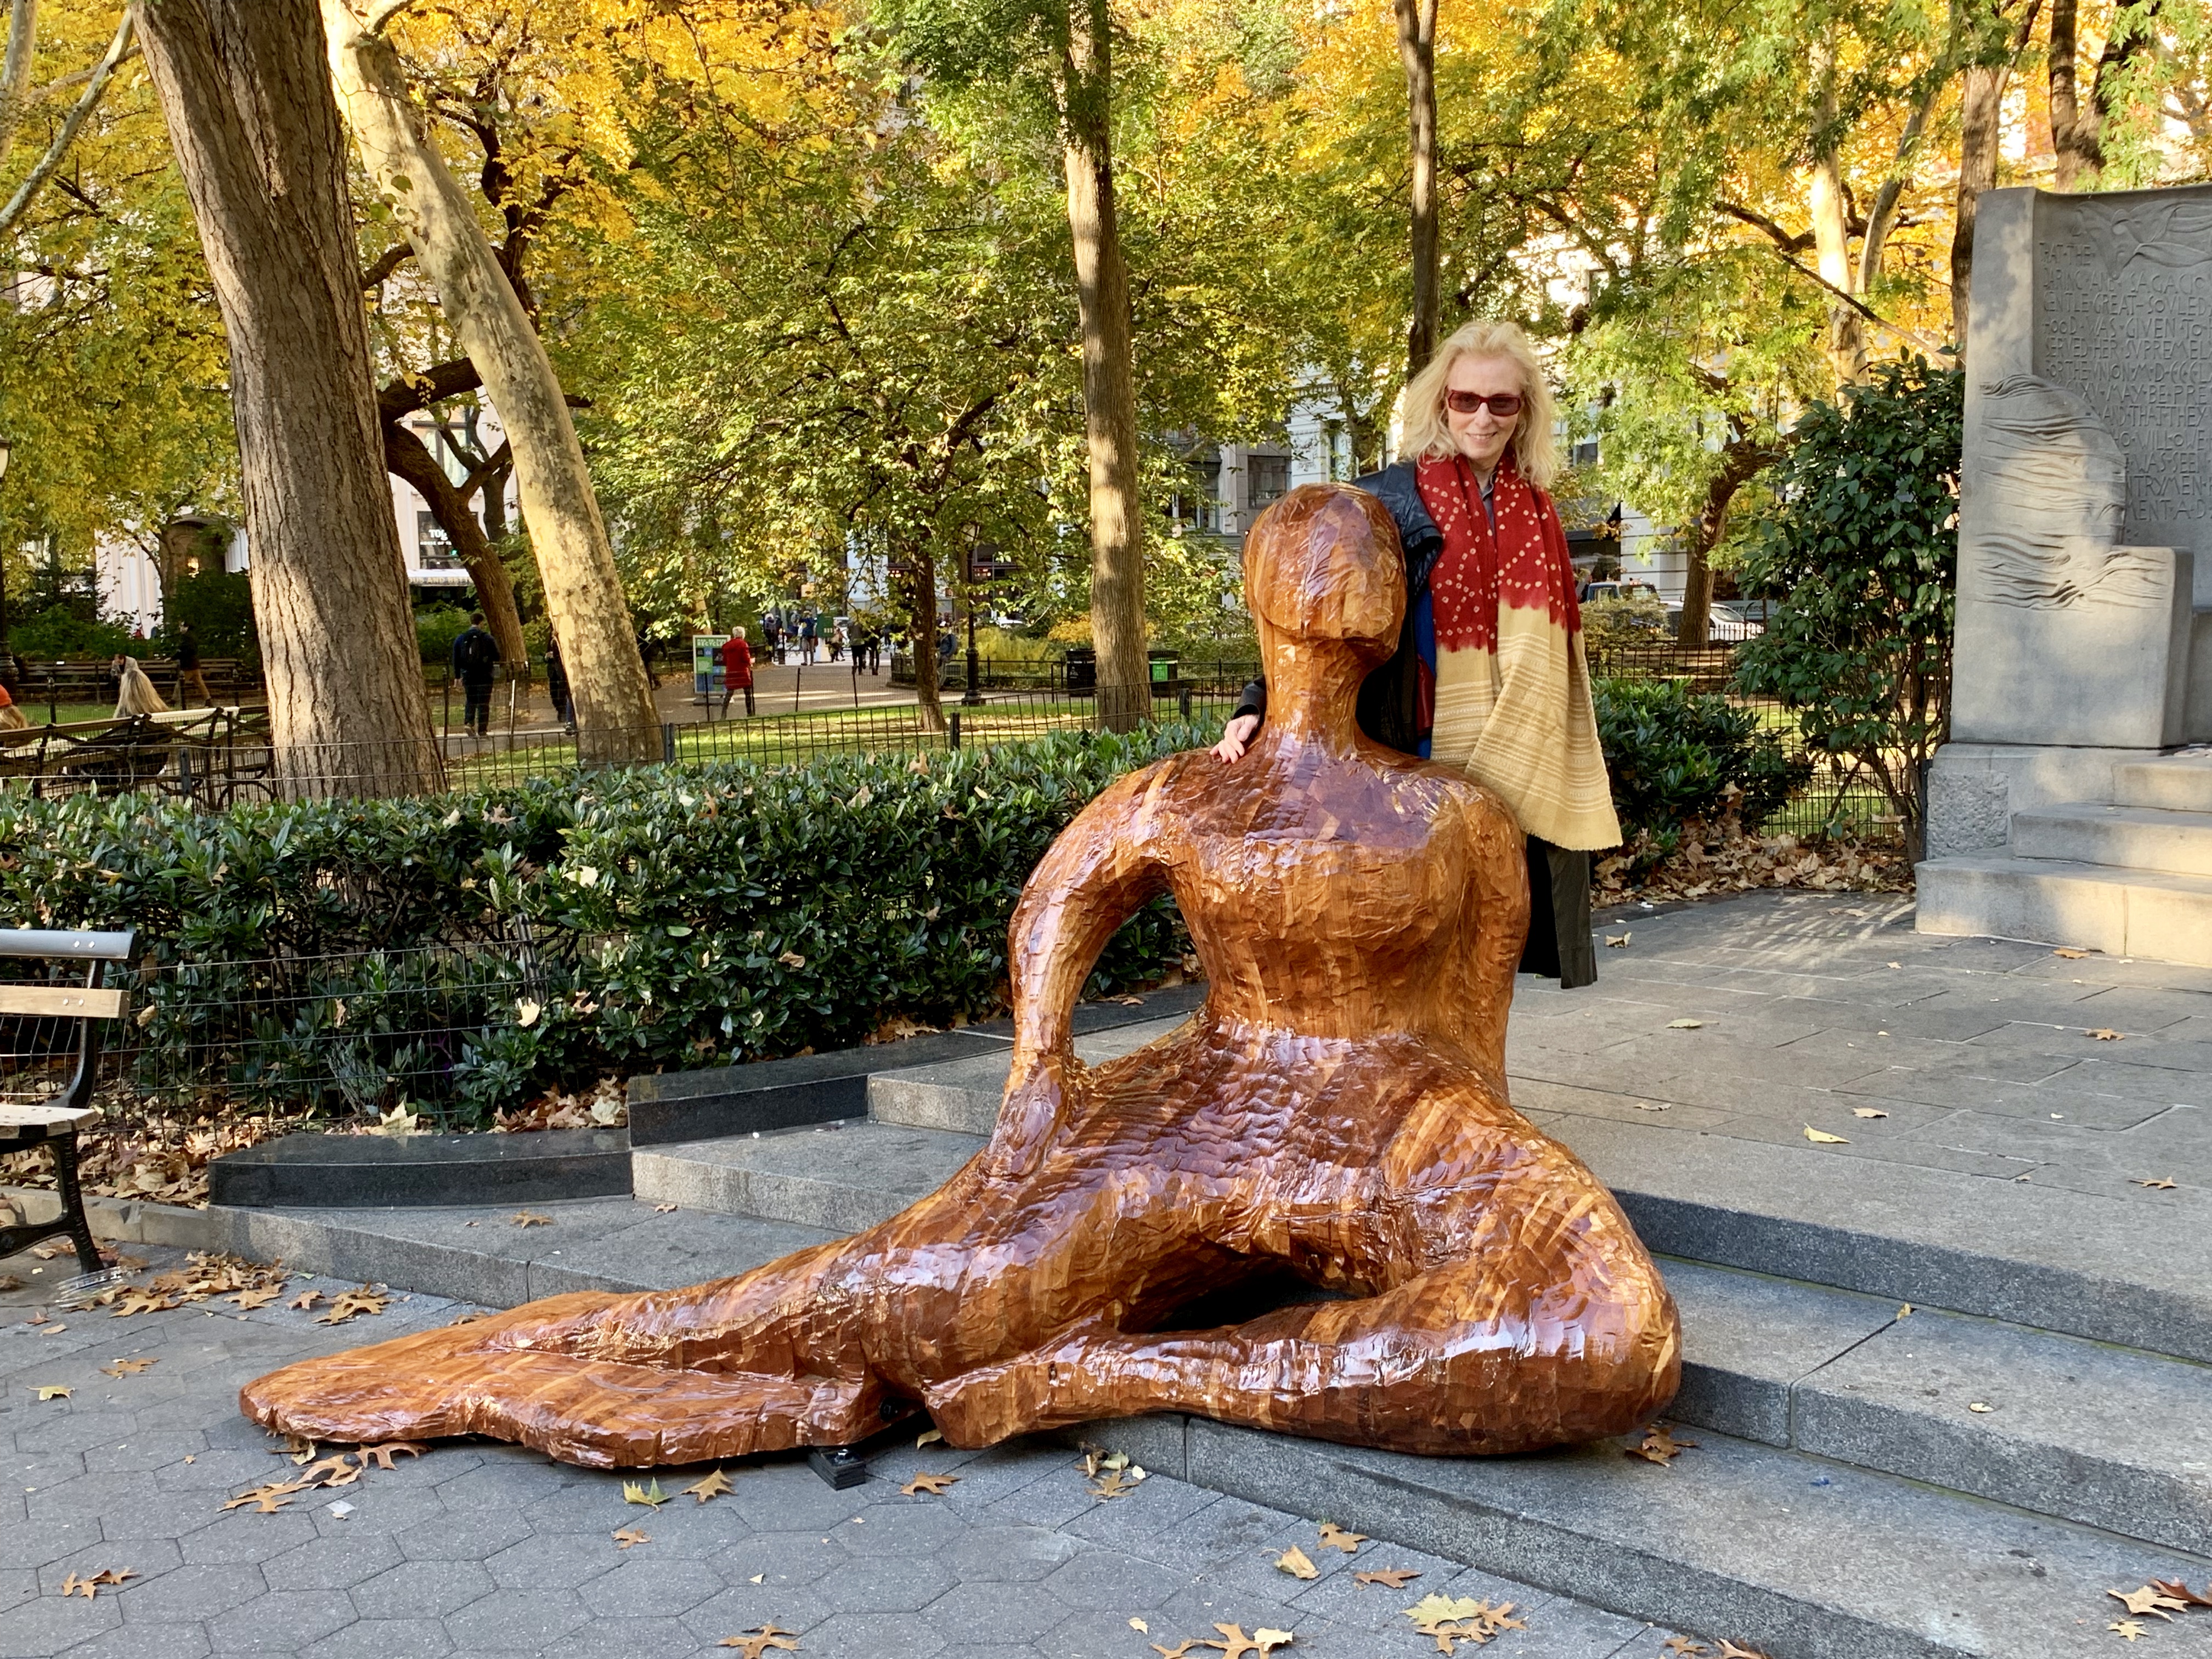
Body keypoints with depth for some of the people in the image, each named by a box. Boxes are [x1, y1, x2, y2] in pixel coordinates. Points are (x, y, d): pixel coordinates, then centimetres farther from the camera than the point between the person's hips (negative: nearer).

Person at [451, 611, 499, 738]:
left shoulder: (460, 638, 4)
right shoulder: (487, 638, -8)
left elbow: (456, 659, 6)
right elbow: (496, 657, -5)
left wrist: (457, 676, 11)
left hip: (467, 675, 3)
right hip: (484, 675, -3)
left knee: (471, 700, 17)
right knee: (483, 703, 2)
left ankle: (468, 722, -3)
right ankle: (482, 730, 0)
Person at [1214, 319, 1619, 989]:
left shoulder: (1534, 511, 11)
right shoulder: (1393, 501, -6)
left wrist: (1566, 778, 19)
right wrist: (1260, 704, -28)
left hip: (1523, 775, 5)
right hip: (1431, 767, -5)